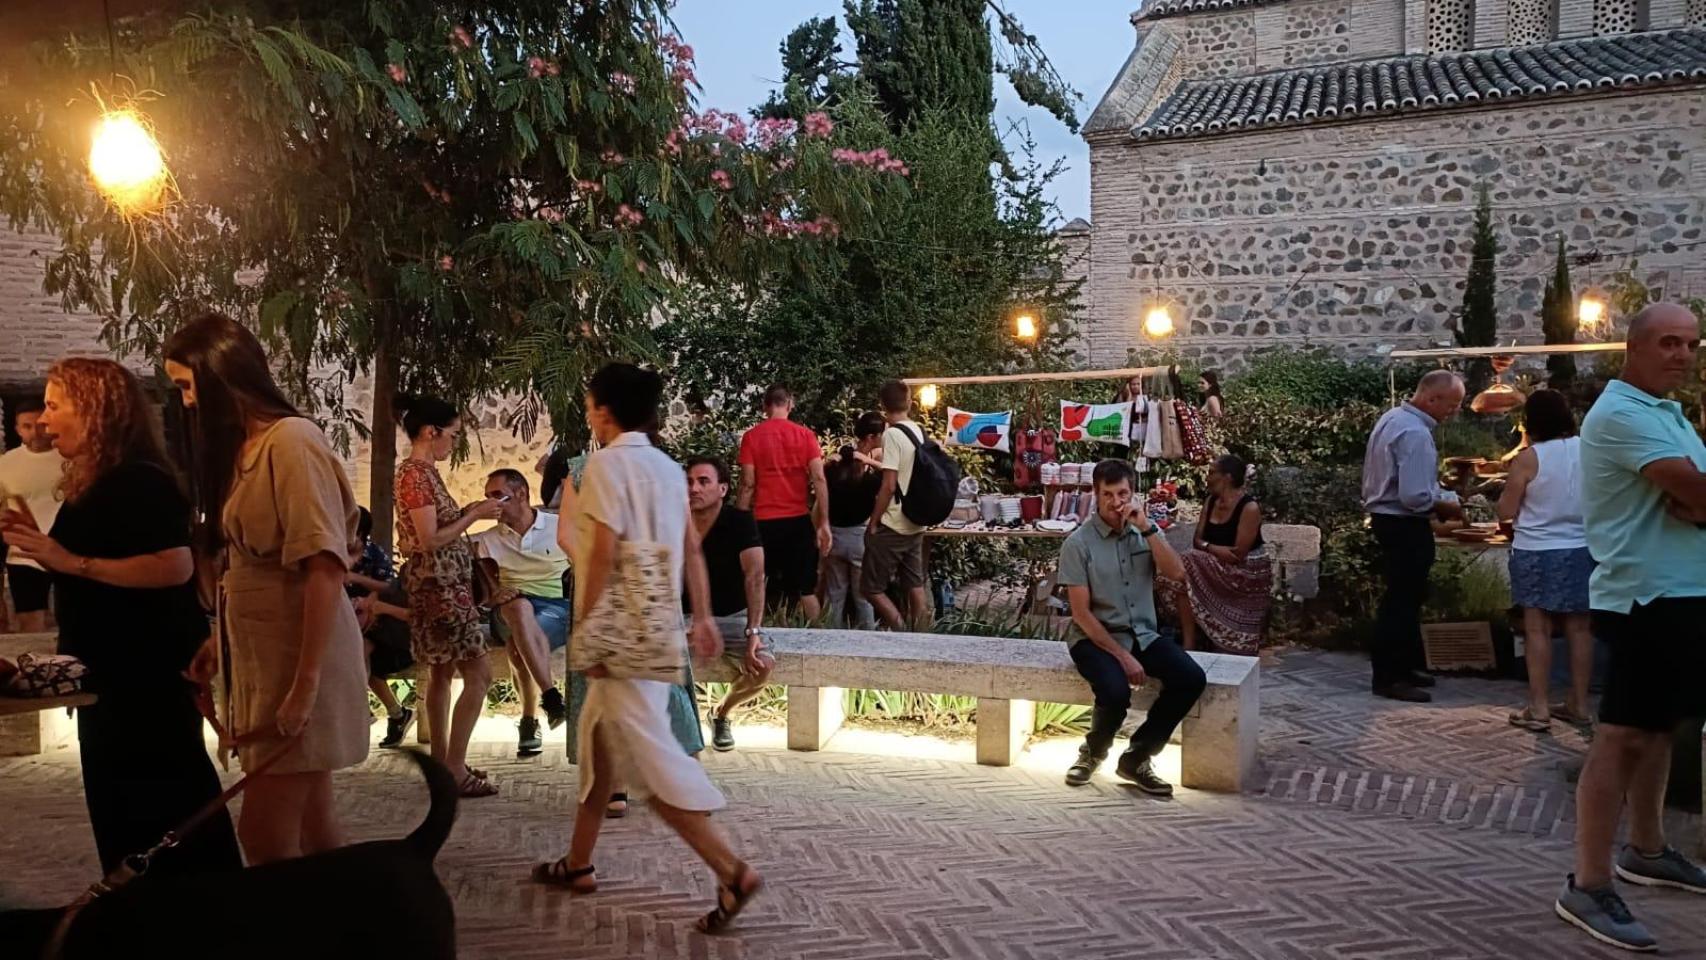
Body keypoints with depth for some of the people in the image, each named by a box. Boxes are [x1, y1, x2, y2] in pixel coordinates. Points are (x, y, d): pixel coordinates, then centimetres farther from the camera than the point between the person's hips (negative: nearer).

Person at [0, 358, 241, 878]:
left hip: (150, 670, -11)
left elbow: (176, 566, -29)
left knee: (163, 795, -5)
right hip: (113, 669, 11)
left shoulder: (140, 482, -18)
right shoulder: (90, 485, 12)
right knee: (122, 802, 18)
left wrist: (72, 561, -25)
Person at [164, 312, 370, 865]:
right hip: (265, 658, 9)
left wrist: (306, 683, -22)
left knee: (265, 835, -5)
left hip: (299, 662, -9)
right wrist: (224, 641, 14)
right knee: (309, 824, 13)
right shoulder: (243, 447, 13)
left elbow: (325, 567, -21)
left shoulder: (291, 441, -15)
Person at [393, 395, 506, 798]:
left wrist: (468, 512, 8)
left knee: (442, 673, 14)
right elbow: (429, 540, -20)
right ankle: (454, 769, -5)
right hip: (439, 586, -11)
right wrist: (474, 516, -14)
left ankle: (443, 762, 21)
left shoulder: (422, 471, 13)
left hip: (442, 584, 11)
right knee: (479, 674, -9)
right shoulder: (417, 474, -16)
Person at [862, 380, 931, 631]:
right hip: (915, 524, 8)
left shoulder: (892, 434, -16)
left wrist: (873, 523, -11)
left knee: (872, 588, 0)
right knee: (916, 587, 13)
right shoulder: (920, 432, 6)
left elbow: (889, 485, -19)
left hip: (892, 526, -8)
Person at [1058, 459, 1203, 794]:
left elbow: (1177, 573, -11)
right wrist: (1122, 656, -18)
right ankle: (1094, 751, 3)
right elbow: (1081, 613, -13)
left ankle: (1137, 757, -2)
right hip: (1096, 637, -5)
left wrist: (1146, 527, -18)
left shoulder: (1145, 531, 5)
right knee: (1115, 691, -33)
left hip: (1143, 634, 5)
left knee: (1191, 678, -20)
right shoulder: (1078, 543, -10)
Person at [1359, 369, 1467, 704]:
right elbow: (1415, 496, -28)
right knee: (1402, 601, -3)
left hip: (1386, 517, 10)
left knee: (1403, 597, 18)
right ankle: (1389, 678, 4)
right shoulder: (1415, 434, -23)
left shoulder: (1393, 418, 9)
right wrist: (1446, 507, -10)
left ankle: (1403, 666, 28)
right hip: (1405, 526, -10)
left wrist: (1438, 497, 16)